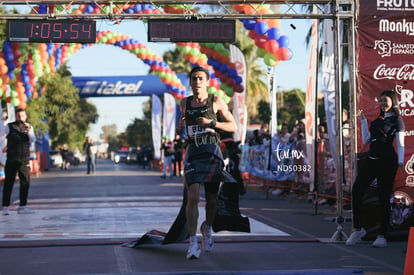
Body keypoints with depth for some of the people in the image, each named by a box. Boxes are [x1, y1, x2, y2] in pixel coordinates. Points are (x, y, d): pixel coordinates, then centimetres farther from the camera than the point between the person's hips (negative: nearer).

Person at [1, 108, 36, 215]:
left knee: (25, 183, 3)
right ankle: (5, 207, -1)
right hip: (12, 160, -3)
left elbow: (32, 140, 1)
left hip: (25, 160, 3)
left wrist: (28, 130, -14)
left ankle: (22, 206, 11)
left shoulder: (28, 127, 13)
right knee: (8, 183, -4)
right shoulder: (9, 127, 4)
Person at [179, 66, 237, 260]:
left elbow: (233, 127, 2)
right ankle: (193, 243, -14)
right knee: (193, 197, -16)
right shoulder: (184, 103, 10)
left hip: (212, 153, -1)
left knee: (211, 199, 8)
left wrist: (211, 123, -11)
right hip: (193, 153, 1)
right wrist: (181, 123, 6)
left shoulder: (216, 102, 1)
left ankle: (207, 228, 39)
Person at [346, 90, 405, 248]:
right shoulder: (377, 120, 21)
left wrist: (400, 161, -20)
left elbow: (400, 144, -5)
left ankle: (382, 236, 3)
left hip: (387, 162, -7)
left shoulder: (397, 120, 2)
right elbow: (366, 141, 20)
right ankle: (357, 229, 6)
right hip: (371, 160, 7)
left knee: (383, 197, -4)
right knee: (356, 191, -4)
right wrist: (363, 122, 19)